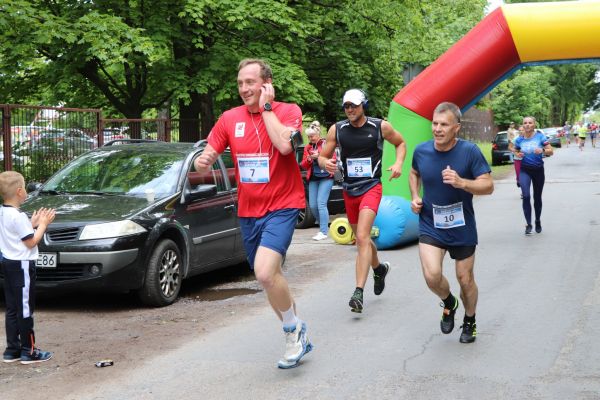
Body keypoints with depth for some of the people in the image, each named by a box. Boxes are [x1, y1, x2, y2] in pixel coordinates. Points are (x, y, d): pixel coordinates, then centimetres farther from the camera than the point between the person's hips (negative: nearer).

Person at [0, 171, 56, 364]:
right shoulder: (18, 216, -19)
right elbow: (31, 242, -15)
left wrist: (32, 224, 11)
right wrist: (43, 224, -5)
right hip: (21, 265, -9)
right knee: (25, 309, -3)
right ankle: (28, 351, 3)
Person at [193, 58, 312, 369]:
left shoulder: (288, 111, -7)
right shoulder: (230, 118, 5)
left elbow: (284, 144, -26)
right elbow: (209, 155, 6)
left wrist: (266, 107, -16)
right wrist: (202, 161, -17)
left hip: (281, 206, -6)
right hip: (248, 212, 6)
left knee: (265, 272, -26)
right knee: (269, 278, 15)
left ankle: (294, 331, -2)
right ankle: (298, 338, 34)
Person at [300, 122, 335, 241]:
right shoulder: (307, 147, 12)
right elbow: (303, 165, 13)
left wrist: (319, 156, -16)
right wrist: (309, 159, -8)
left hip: (326, 178, -6)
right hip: (313, 179, 6)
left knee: (321, 203, -15)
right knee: (312, 206, 3)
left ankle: (323, 232, -14)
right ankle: (323, 225, 24)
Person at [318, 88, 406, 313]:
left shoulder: (380, 126, -3)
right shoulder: (336, 130, 1)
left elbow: (400, 143, 13)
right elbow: (322, 157, 6)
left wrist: (398, 163, -4)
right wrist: (325, 163, -18)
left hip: (371, 187, -4)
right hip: (349, 190, 4)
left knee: (362, 238, -19)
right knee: (361, 239, 17)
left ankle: (359, 293, -23)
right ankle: (379, 268, 47)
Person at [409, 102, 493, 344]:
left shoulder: (469, 151, -15)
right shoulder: (421, 151, -6)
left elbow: (488, 186, -15)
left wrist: (461, 183, -32)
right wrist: (415, 196, 0)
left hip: (462, 228, -1)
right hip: (430, 226, 1)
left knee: (465, 280, 10)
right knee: (432, 276, -18)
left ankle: (469, 321, 38)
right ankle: (448, 303, 17)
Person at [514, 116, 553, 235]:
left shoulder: (540, 137, -8)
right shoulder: (519, 139, -2)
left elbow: (551, 151, -8)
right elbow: (516, 151, 15)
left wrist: (542, 151, -28)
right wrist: (518, 154, -9)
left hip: (538, 170, 0)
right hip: (525, 170, 0)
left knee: (537, 198, 12)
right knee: (526, 196, -18)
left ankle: (538, 222, 33)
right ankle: (528, 224, -12)